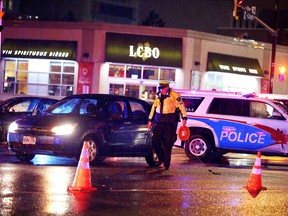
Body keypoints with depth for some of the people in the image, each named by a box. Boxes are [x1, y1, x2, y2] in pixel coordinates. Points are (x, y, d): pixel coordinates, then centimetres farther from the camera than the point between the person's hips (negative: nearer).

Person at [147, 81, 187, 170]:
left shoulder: (174, 95, -8)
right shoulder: (158, 96, 13)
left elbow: (181, 106, -8)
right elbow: (154, 108, 21)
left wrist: (184, 118, -13)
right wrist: (150, 120, 23)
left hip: (170, 123, -6)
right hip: (159, 122, 6)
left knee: (168, 143, -2)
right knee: (155, 140, -2)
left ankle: (166, 164, 5)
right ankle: (161, 157, 17)